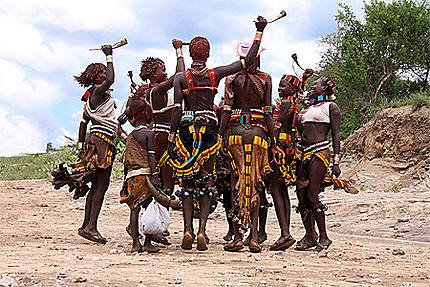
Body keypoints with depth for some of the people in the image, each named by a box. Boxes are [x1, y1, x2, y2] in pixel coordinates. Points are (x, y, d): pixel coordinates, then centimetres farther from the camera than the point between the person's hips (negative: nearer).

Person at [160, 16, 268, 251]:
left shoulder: (181, 78, 0)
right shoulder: (215, 74, 1)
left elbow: (176, 109, -6)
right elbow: (248, 61, 3)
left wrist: (171, 138, -3)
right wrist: (259, 31, 10)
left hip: (186, 128, 0)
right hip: (209, 127, 0)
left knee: (187, 182, 6)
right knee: (206, 182, 5)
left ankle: (187, 230, -4)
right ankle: (202, 231, -5)